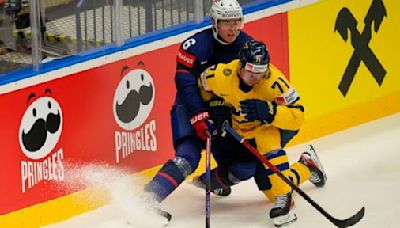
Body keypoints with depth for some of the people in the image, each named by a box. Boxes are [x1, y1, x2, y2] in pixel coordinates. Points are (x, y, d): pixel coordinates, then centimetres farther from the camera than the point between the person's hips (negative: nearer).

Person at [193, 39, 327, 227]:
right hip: (242, 131, 4)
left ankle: (283, 198, -35)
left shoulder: (274, 81, -34)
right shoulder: (221, 75, -25)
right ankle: (306, 167, 17)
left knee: (266, 138, -38)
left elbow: (297, 116, -34)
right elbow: (203, 85, 1)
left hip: (277, 125, -4)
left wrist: (269, 111, -47)